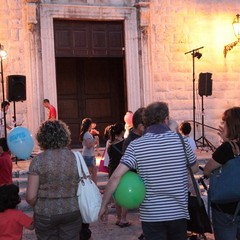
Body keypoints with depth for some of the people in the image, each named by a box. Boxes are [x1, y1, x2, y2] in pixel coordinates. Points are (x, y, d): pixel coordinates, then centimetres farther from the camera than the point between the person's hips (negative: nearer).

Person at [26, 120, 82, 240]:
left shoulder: (38, 160, -11)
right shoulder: (75, 157, -5)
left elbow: (31, 197, -11)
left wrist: (39, 207, 9)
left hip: (45, 214, -1)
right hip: (72, 211, 2)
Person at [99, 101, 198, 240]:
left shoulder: (136, 145, -9)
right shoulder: (181, 140, -4)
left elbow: (116, 176, -16)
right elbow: (195, 169, 11)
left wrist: (104, 204, -7)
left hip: (151, 215, -2)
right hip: (178, 213, 2)